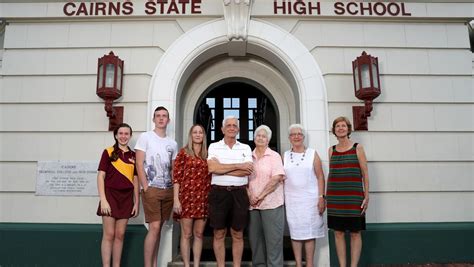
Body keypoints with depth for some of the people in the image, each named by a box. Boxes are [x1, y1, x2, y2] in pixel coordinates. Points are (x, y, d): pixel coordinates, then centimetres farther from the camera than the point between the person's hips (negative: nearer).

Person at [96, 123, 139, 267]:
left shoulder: (133, 156, 9)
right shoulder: (108, 152, -1)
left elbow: (135, 180, 11)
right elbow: (101, 176, -5)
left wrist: (136, 202, 8)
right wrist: (103, 200, -12)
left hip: (126, 198, 4)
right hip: (111, 195, -3)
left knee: (120, 235, 9)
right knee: (109, 235, -1)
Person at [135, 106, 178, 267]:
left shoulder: (173, 144, 14)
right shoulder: (145, 137, 0)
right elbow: (139, 164, -6)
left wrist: (175, 189, 6)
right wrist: (146, 188, -12)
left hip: (168, 190, 5)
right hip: (152, 189, -5)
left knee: (159, 227, 9)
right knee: (154, 227, -10)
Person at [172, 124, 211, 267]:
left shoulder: (207, 154, 12)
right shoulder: (183, 152, 1)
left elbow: (210, 178, 12)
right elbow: (176, 176, -4)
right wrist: (176, 199, -11)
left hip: (203, 198, 4)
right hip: (187, 197, -3)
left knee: (199, 234, 9)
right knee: (186, 234, 2)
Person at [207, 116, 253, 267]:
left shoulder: (245, 148, 7)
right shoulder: (214, 147, 5)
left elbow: (247, 171, -8)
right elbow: (212, 168, -13)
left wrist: (222, 169, -10)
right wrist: (238, 166, -11)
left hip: (239, 193, 1)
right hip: (219, 193, -1)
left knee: (238, 234, 11)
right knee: (219, 234, 9)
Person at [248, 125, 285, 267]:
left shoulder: (274, 156, 0)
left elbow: (277, 178, -10)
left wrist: (260, 196, -13)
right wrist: (250, 196, -6)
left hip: (271, 203, -4)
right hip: (252, 205, 4)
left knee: (273, 239, -1)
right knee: (255, 238, 10)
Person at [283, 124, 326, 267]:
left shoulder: (312, 153, 2)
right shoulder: (285, 156, 8)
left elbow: (320, 177, 0)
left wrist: (321, 197, -7)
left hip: (310, 199, -2)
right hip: (291, 200, 2)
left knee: (309, 231, 3)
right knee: (295, 232, 5)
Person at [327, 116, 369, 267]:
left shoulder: (357, 148, 2)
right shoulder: (331, 150, 9)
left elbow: (365, 174, 1)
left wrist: (366, 196, -4)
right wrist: (325, 196, 9)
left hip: (354, 197, -2)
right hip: (335, 198, 3)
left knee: (355, 233, 4)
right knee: (338, 233, 6)